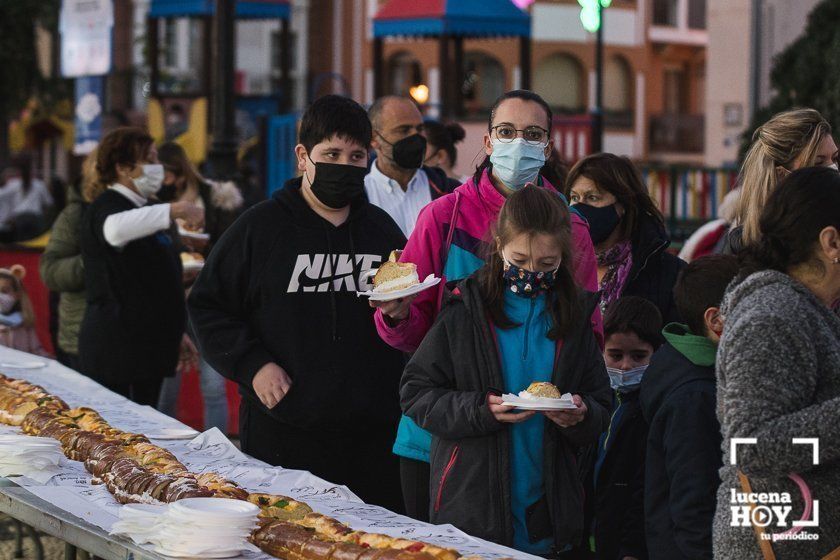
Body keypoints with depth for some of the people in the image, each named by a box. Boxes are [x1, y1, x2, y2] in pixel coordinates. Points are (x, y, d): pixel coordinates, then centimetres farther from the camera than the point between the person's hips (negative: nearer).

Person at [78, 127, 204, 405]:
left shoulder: (144, 209, 20)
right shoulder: (106, 207, -12)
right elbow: (116, 229, -39)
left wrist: (176, 334, 31)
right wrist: (176, 210, -43)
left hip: (149, 345, 9)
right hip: (115, 349, -9)